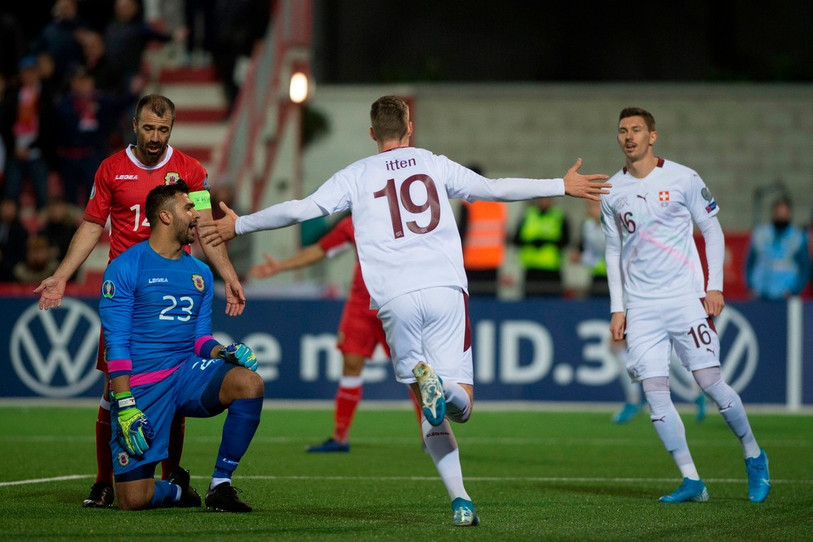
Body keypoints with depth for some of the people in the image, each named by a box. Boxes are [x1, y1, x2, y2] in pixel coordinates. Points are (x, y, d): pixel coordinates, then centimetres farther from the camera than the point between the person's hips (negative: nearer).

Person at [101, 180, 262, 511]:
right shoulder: (126, 267, -5)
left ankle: (220, 485, -13)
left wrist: (223, 352, -7)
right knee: (133, 500, -14)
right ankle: (175, 489, 24)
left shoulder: (200, 273, 13)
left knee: (249, 383, -27)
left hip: (188, 372, 5)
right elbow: (115, 343, -9)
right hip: (141, 385, -5)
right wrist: (125, 406, -17)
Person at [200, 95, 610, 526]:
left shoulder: (356, 175, 12)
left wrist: (239, 225, 18)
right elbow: (495, 189, 17)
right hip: (446, 287, 0)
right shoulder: (434, 165, 15)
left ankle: (460, 501, -15)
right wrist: (562, 186, 29)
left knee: (429, 415, 9)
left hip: (395, 298, 0)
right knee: (460, 405, 1)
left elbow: (304, 209, 6)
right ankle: (448, 390, -35)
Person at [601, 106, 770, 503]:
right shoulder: (612, 191, 9)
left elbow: (713, 232, 5)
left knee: (709, 381, -8)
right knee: (654, 391, -8)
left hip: (686, 297, -3)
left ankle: (753, 456, 15)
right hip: (641, 306, 3)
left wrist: (715, 287, -4)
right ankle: (691, 481, -3)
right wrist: (617, 308, 11)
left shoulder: (683, 179, -1)